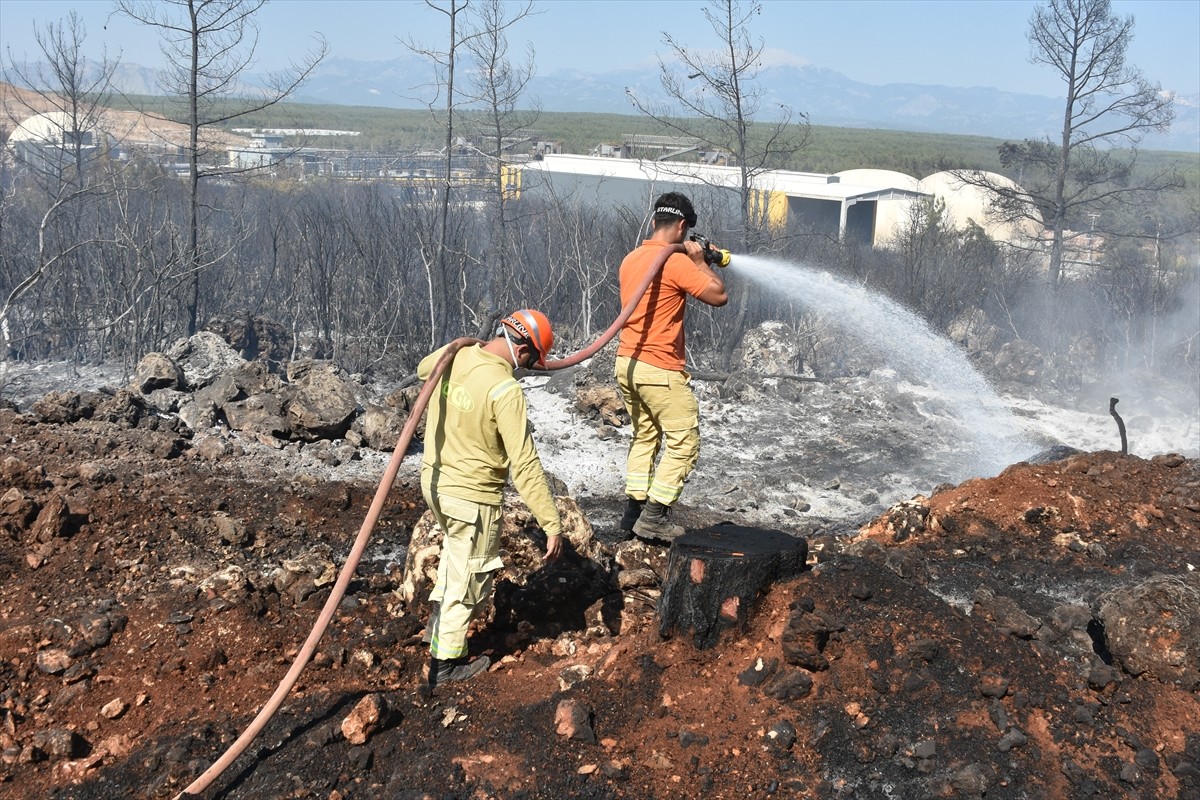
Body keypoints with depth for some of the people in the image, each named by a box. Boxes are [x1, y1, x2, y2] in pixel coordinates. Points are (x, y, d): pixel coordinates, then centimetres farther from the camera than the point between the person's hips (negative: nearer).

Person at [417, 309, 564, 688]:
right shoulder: (505, 390, -27)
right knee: (467, 579, 11)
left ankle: (438, 625, 41)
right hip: (471, 497, -7)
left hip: (434, 480, 8)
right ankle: (446, 661, 25)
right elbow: (525, 464, -27)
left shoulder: (450, 358, -5)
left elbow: (422, 368, 23)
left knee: (456, 553, 33)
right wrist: (551, 523, -22)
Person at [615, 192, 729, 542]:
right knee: (684, 442, 1)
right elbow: (719, 295, -14)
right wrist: (699, 260, -1)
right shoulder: (676, 262, -16)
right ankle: (654, 517, 0)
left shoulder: (631, 259, 11)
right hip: (660, 370, -9)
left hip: (627, 363, 9)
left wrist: (691, 263, 19)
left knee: (644, 436, 19)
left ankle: (634, 510, 18)